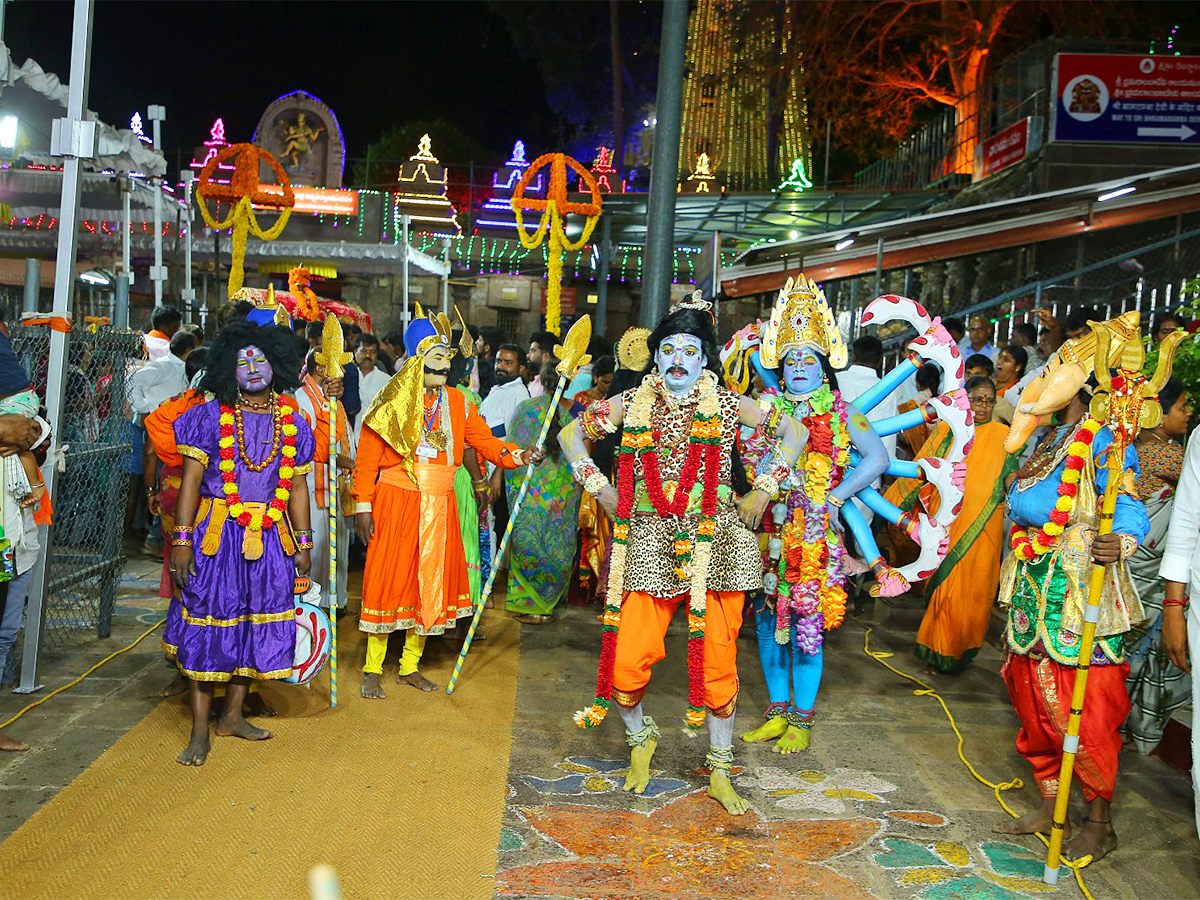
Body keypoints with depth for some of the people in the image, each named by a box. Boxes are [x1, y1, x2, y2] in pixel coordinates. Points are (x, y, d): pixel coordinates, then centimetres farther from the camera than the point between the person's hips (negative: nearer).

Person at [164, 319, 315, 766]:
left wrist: (303, 543, 10)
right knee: (208, 622, -2)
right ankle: (199, 729, 6)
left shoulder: (292, 422, 9)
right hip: (217, 536, -3)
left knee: (257, 623, 8)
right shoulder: (210, 416, -1)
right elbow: (190, 481, -4)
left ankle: (232, 715, 23)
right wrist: (182, 540, -11)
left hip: (271, 540, 3)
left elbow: (298, 486, 13)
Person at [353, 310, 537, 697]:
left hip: (439, 506, 5)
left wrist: (513, 455, -14)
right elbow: (367, 458, -5)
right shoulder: (393, 402, -5)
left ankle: (410, 666, 22)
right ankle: (372, 670, 10)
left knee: (430, 581, 9)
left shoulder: (457, 403, 9)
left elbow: (484, 440, 5)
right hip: (396, 502, -5)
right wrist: (363, 505, -10)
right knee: (389, 581, -3)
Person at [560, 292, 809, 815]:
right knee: (627, 661, -7)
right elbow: (571, 434, 19)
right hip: (650, 545, 1)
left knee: (717, 660, 0)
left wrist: (763, 492, 7)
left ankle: (719, 774, 19)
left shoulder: (727, 405, 4)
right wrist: (600, 488, 10)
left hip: (716, 545, 0)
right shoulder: (632, 405, 7)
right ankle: (640, 739, 25)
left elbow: (793, 433, 13)